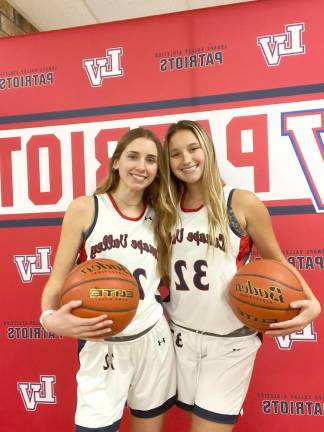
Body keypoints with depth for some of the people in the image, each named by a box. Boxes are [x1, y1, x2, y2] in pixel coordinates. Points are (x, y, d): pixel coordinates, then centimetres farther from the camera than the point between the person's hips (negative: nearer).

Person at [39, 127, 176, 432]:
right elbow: (58, 278, -8)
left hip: (153, 340, 4)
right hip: (102, 347, -4)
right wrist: (50, 318, -23)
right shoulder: (84, 208, -7)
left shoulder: (158, 217, 5)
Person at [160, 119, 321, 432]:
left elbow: (276, 261, -3)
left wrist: (311, 302, -15)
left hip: (230, 340, -4)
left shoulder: (242, 203, -13)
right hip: (181, 333, 4)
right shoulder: (169, 209, -1)